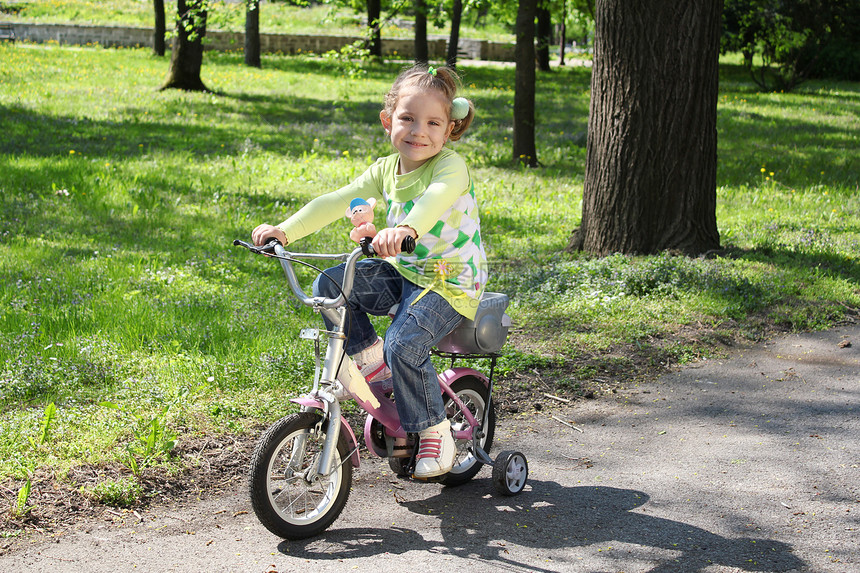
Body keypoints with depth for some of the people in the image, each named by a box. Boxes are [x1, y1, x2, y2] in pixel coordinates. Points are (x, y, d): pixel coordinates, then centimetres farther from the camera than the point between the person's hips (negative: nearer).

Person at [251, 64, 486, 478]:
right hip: (402, 272, 7)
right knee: (329, 285, -10)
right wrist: (286, 230, -15)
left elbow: (436, 198, -39)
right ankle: (368, 356, 7)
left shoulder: (450, 166, -16)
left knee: (404, 344, -27)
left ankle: (434, 433, -8)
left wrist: (406, 229, -60)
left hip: (450, 281, -7)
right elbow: (336, 202, -2)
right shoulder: (386, 170, 4)